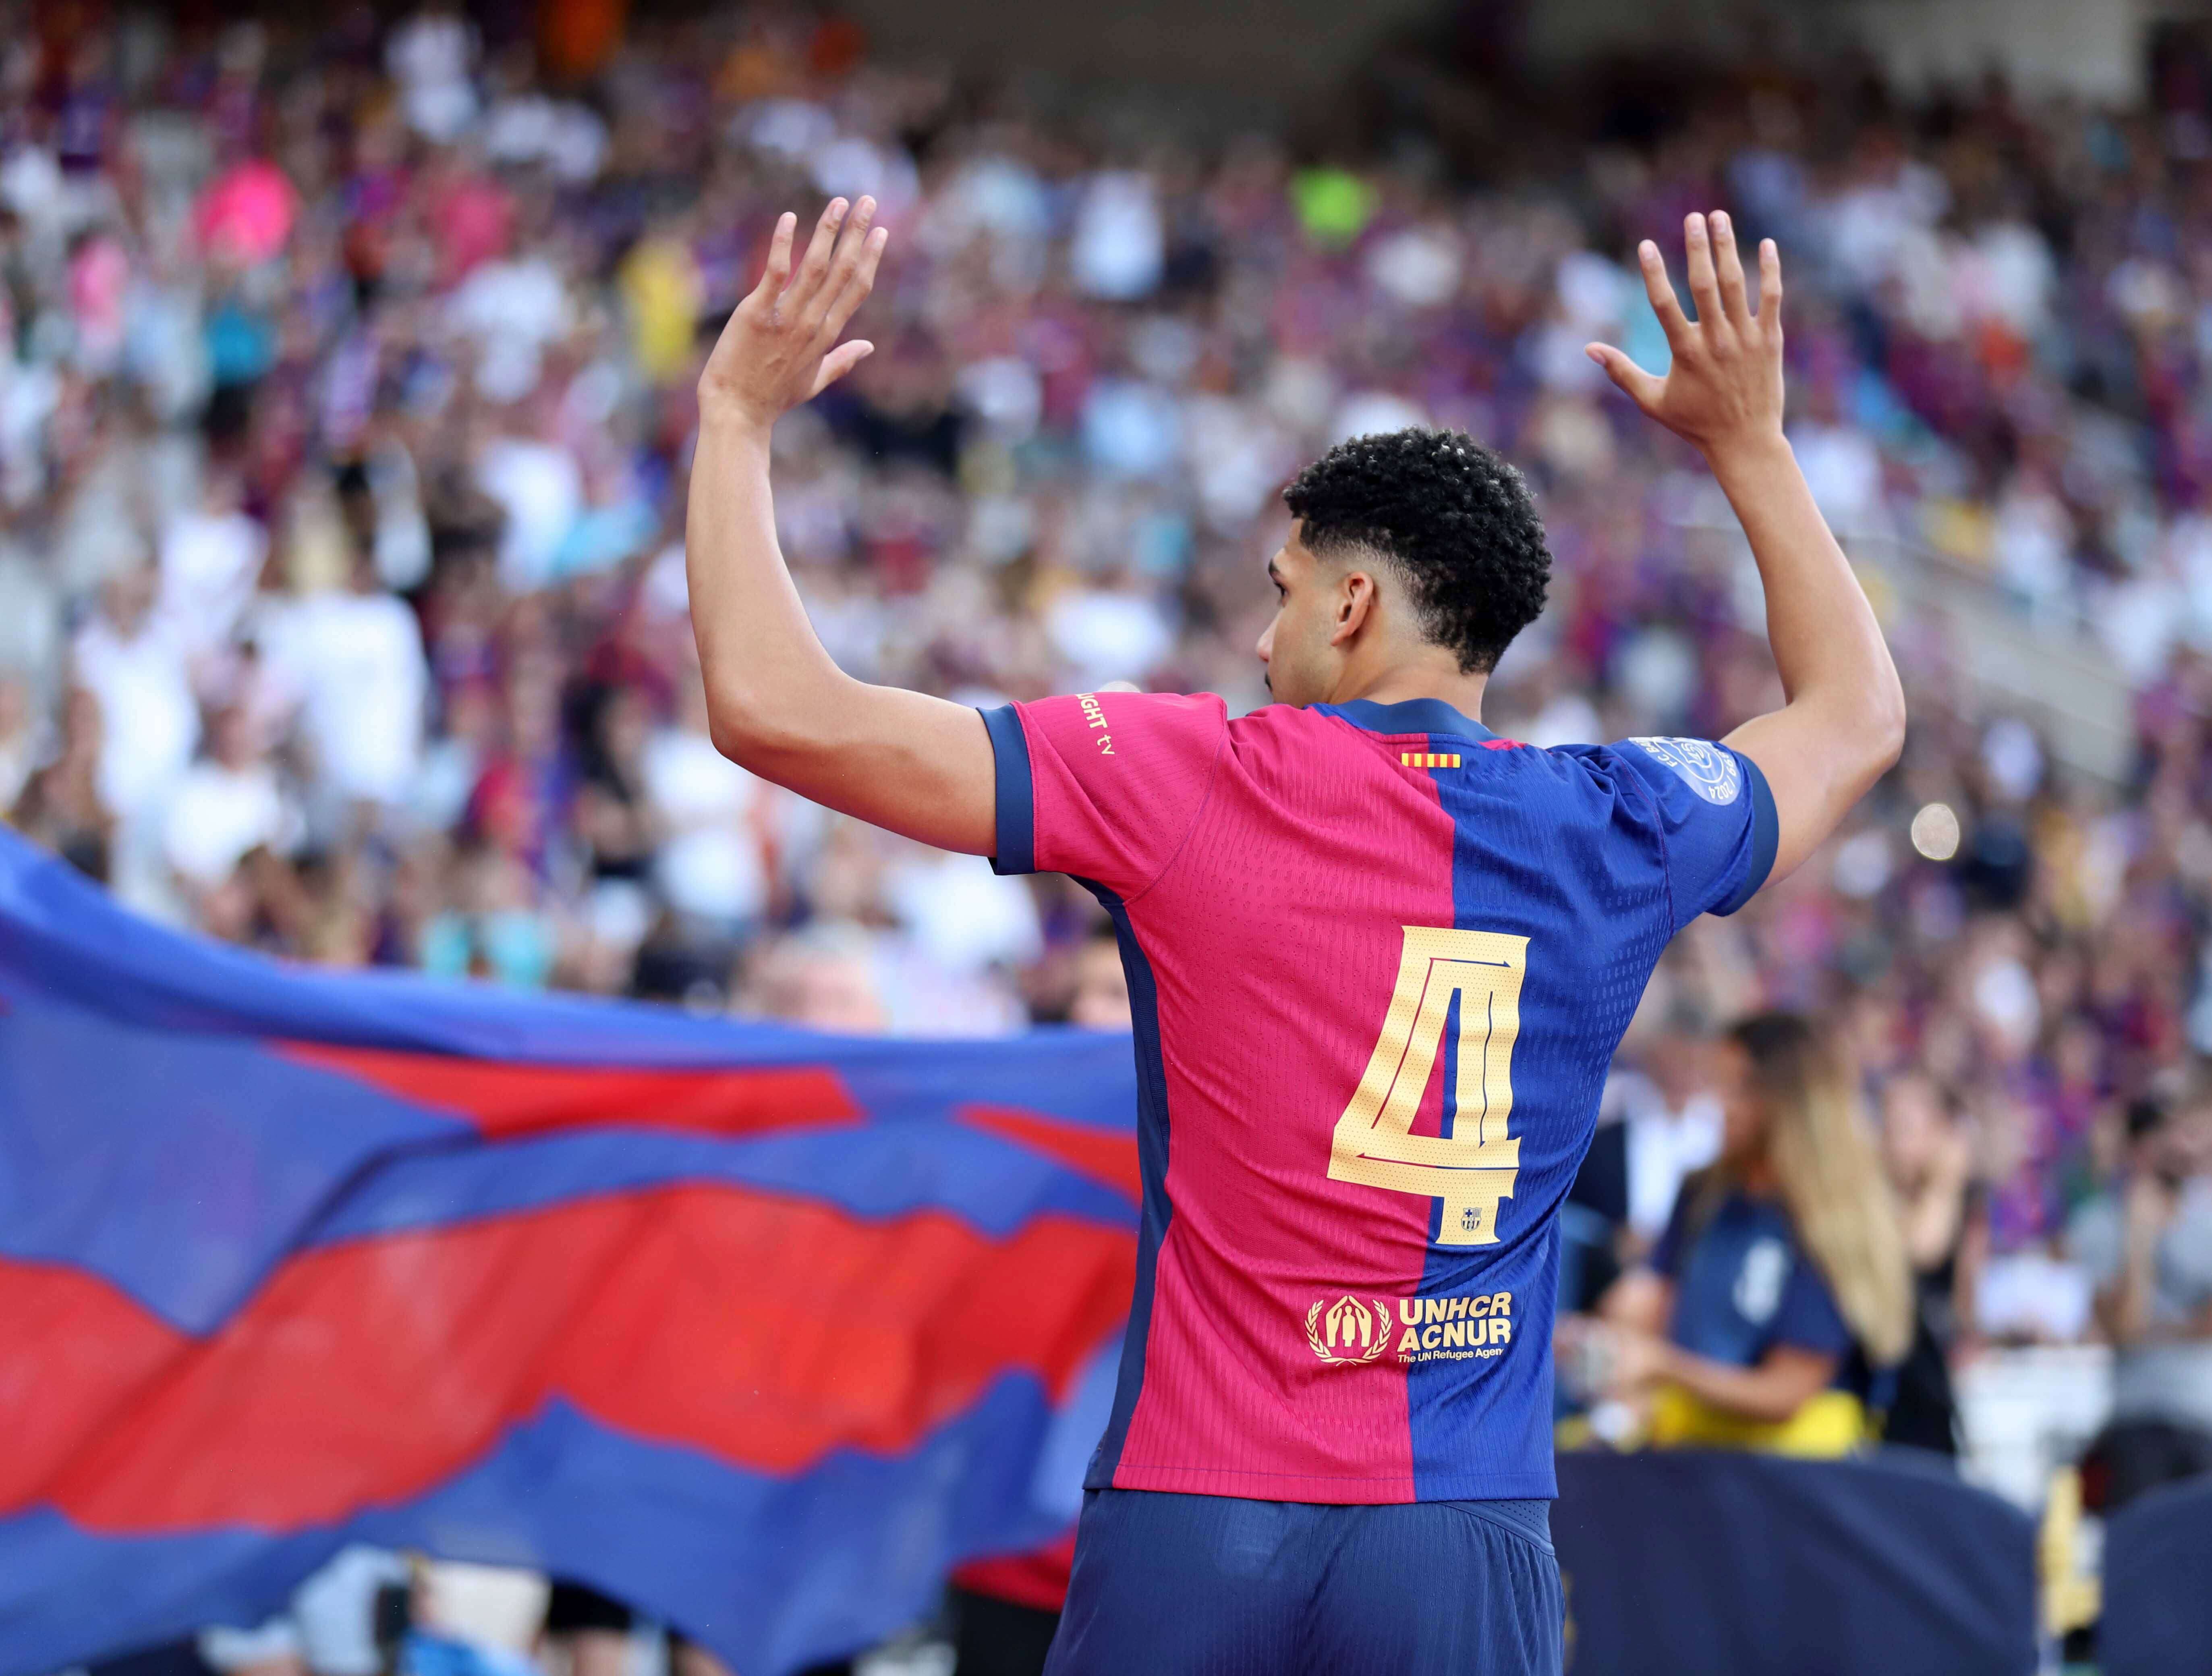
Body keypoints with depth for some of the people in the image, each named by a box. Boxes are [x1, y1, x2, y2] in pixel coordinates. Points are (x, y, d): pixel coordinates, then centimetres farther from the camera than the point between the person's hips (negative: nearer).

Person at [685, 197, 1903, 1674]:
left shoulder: (1186, 784, -4)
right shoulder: (1614, 830, 6)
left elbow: (775, 708, -5)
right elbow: (1859, 712, 28)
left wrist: (738, 416, 9)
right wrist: (1751, 442, 36)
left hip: (1195, 1541, -2)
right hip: (1471, 1539, 2)